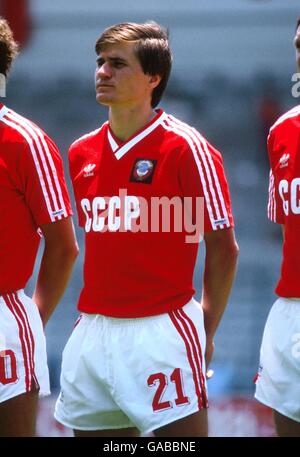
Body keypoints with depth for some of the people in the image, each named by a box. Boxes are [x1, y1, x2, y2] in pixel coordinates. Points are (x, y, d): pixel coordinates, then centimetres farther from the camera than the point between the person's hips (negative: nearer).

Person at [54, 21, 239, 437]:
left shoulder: (186, 149, -8)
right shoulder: (83, 153, 11)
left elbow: (223, 249, -4)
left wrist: (205, 331, -2)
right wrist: (96, 312, 15)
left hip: (160, 332, -6)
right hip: (91, 335, 6)